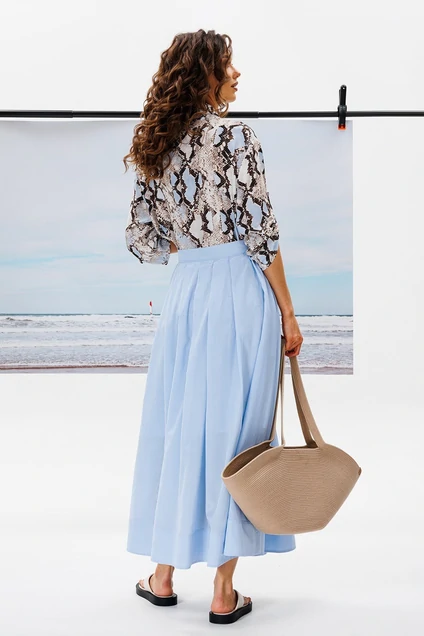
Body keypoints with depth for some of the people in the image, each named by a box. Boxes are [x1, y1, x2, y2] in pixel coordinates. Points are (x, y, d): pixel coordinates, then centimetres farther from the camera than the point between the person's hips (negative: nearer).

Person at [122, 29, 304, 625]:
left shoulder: (156, 145, 10)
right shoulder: (237, 134, -8)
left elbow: (142, 239, 11)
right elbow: (261, 233, -12)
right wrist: (287, 314, -6)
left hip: (186, 291, 5)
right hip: (242, 290, -5)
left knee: (178, 426, 14)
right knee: (232, 429, 2)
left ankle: (163, 575, 25)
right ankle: (224, 593, 11)